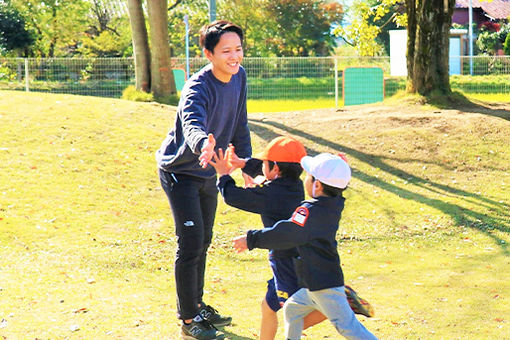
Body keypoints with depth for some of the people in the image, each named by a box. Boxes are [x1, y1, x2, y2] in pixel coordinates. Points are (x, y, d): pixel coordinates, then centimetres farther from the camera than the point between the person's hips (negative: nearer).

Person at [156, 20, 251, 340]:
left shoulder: (239, 77, -6)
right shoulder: (197, 88, -30)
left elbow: (239, 125, 5)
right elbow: (192, 123, -51)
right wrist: (203, 144, -72)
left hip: (208, 172, 8)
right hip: (180, 172, -8)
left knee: (203, 241, 18)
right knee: (191, 244, -9)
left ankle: (197, 305, 34)